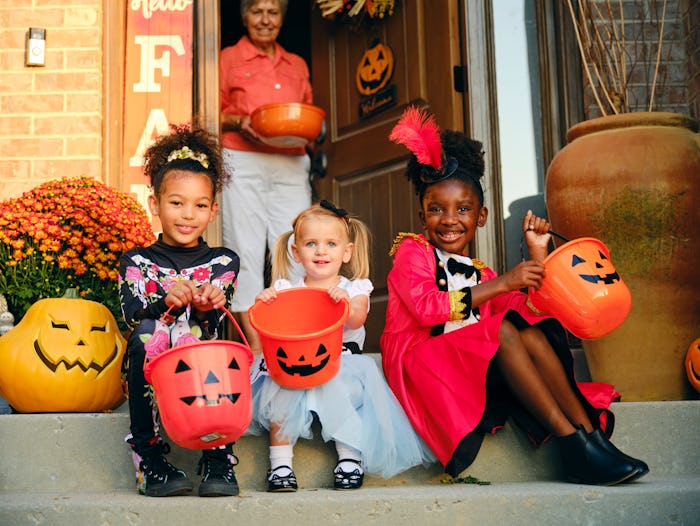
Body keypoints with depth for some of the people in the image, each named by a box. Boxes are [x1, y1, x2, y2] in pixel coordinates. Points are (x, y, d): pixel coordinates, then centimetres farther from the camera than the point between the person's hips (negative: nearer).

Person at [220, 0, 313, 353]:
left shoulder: (297, 65, 20)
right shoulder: (229, 58, 9)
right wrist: (240, 122, -12)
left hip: (291, 165, 3)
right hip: (243, 162, -3)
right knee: (246, 252, -4)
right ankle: (254, 343, -1)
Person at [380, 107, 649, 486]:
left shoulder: (478, 273, 20)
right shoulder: (411, 251, -1)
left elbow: (527, 309, 13)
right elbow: (426, 308, -19)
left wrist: (536, 255, 6)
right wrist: (500, 284, -22)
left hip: (484, 365, 6)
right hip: (420, 357, -6)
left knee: (530, 331, -18)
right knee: (503, 330, -28)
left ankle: (588, 431, -27)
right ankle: (571, 440, -30)